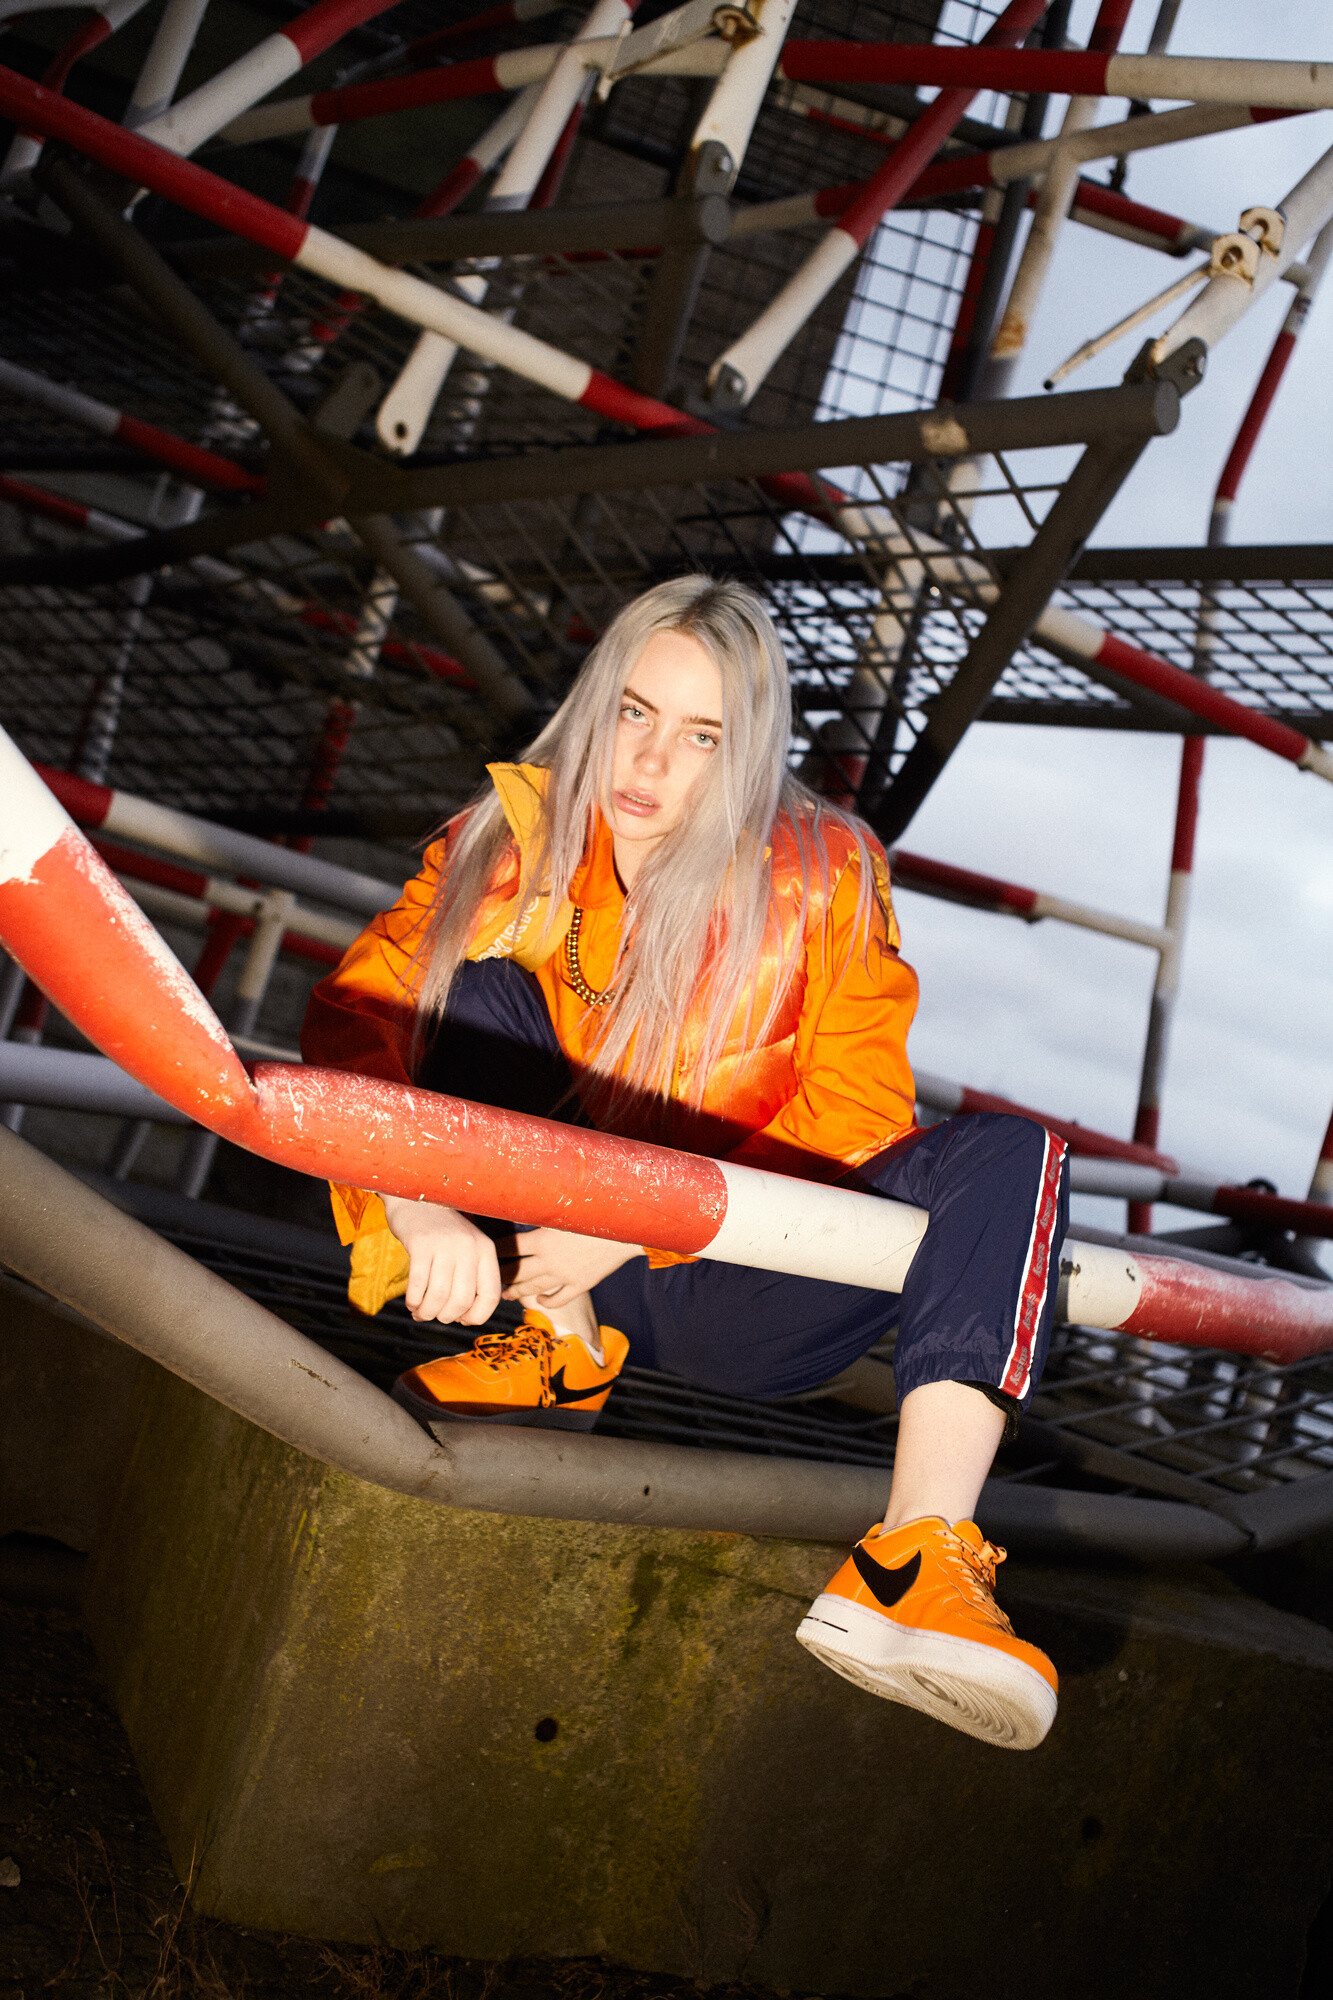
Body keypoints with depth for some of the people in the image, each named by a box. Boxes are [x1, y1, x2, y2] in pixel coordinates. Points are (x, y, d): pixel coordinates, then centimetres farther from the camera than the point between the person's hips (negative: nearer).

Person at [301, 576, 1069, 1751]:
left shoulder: (825, 876, -8)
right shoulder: (517, 841, -5)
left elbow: (849, 1124, -14)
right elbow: (361, 1004, -18)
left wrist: (639, 1224, -28)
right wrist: (418, 1203, -38)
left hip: (729, 1291, -1)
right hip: (546, 1261, 1)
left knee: (1012, 1157, -22)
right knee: (473, 979, -16)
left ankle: (917, 1561, -39)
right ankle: (562, 1349, -14)